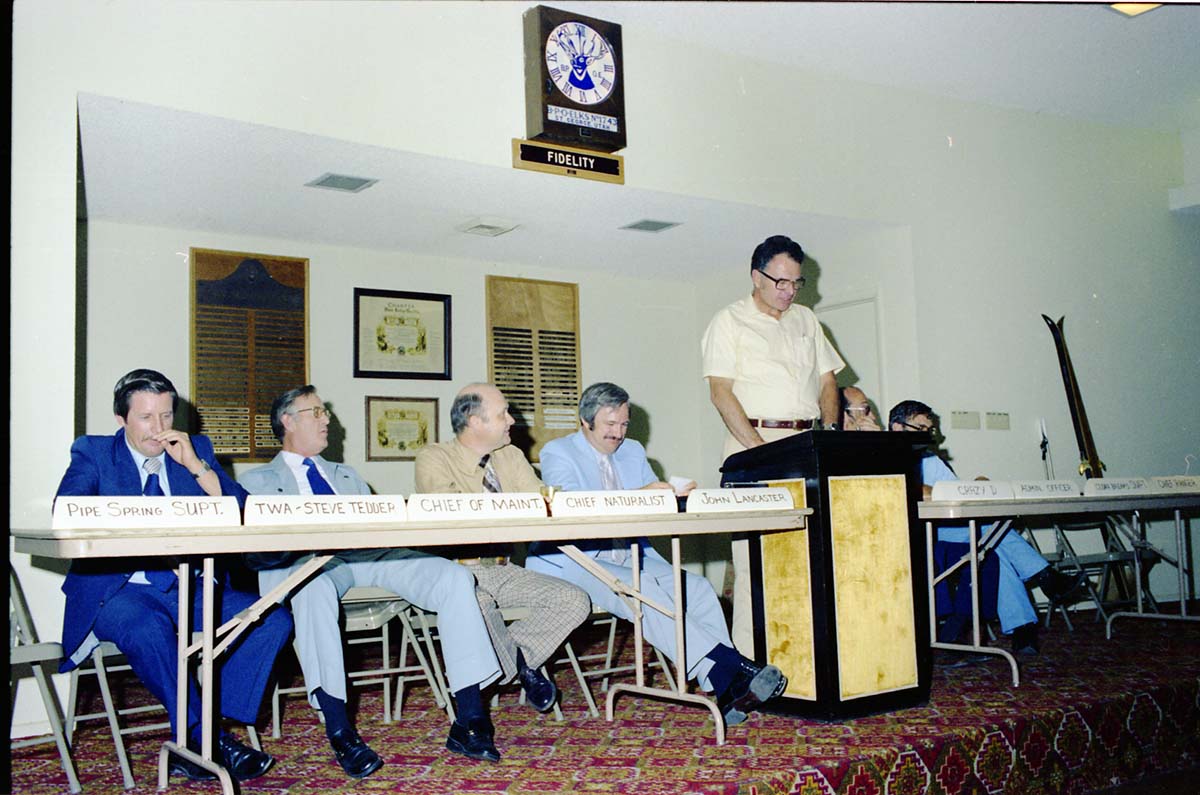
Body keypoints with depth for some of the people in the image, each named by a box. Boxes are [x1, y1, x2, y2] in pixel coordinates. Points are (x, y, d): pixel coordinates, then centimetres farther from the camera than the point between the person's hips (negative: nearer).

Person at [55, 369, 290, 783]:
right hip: (118, 588, -3)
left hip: (191, 588, 4)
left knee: (274, 618, -19)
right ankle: (202, 738, -20)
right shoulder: (93, 452, 7)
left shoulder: (196, 450, 14)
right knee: (148, 628, -37)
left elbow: (239, 512, 4)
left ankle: (206, 733, -17)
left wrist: (196, 466, -8)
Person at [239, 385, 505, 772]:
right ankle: (340, 733, -39)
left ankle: (469, 720, -24)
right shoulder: (257, 480, 21)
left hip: (370, 555, 4)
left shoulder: (347, 475, 36)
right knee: (315, 588, -42)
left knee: (454, 576, -22)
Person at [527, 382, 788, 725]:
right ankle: (727, 668, -34)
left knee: (699, 588, -17)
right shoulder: (557, 453, 0)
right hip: (577, 563, -6)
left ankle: (728, 688, -21)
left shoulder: (633, 451, 20)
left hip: (631, 558, 7)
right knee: (645, 592, -33)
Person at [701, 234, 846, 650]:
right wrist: (759, 449, -16)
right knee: (755, 551, -8)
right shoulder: (729, 321, 1)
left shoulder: (805, 320, 19)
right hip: (754, 442, -5)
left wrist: (830, 430, 4)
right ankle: (749, 655, -4)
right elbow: (721, 393, -8)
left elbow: (827, 380, 22)